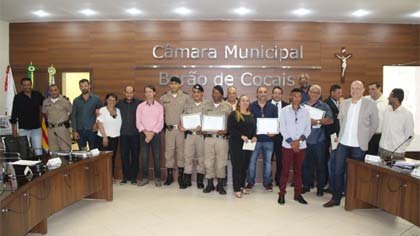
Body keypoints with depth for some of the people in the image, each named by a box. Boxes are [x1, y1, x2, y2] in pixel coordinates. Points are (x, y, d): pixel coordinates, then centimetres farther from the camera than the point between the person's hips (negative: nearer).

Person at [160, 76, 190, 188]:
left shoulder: (186, 97, 0)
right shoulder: (164, 98, 6)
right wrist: (164, 125, 5)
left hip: (182, 129, -1)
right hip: (169, 129, 2)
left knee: (181, 152, 2)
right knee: (169, 152, 4)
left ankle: (181, 177, 12)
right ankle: (169, 176, 16)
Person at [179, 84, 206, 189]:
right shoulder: (187, 104, 9)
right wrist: (182, 126, -5)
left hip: (201, 135, -1)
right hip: (189, 134, 2)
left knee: (201, 157, 6)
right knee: (188, 157, 3)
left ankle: (200, 180, 18)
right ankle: (187, 180, 14)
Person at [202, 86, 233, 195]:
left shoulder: (228, 107, 3)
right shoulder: (206, 106, 9)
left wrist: (226, 130, -15)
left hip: (222, 138, -2)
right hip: (209, 137, 2)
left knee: (221, 161, 3)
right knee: (208, 161, 4)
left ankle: (220, 185, 16)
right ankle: (210, 184, 18)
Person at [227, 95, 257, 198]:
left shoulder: (251, 115, 14)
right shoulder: (233, 114, -3)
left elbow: (254, 128, 16)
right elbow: (230, 129, -12)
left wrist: (254, 136, -5)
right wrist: (241, 136, -21)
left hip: (248, 144, 5)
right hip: (236, 143, -5)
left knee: (245, 165, 11)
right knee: (237, 166, -2)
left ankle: (242, 186, 24)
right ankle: (237, 189, 5)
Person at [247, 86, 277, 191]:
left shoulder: (272, 107, 5)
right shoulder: (251, 106, -1)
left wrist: (274, 132, -11)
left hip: (268, 139, 2)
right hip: (255, 138, -1)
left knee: (267, 162, 10)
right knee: (252, 161, 5)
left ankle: (267, 182, 24)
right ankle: (250, 182, 20)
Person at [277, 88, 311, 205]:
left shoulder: (305, 111, 5)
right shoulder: (284, 110, 0)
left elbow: (308, 129, 3)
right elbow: (282, 128, -4)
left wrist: (299, 140, -10)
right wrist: (291, 142, -11)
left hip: (301, 145, 2)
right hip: (287, 145, -2)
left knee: (298, 170, 9)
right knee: (285, 169, 1)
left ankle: (298, 194, 19)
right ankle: (281, 194, 11)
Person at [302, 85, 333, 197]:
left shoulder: (324, 106, 3)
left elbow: (330, 120, -9)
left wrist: (317, 121, -14)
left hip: (319, 140, -2)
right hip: (305, 139, 2)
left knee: (320, 165, 5)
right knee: (306, 164, 9)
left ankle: (320, 188, 16)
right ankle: (306, 185, 22)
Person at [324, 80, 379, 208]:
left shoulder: (370, 104, -4)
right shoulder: (343, 103, 7)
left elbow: (374, 124, 2)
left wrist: (365, 139, 3)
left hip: (359, 145, -3)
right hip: (343, 143, 3)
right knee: (338, 171, 5)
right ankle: (336, 198, 17)